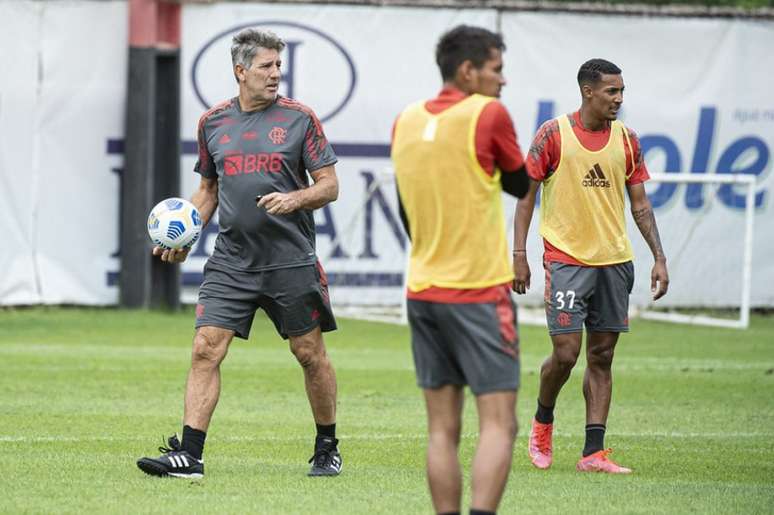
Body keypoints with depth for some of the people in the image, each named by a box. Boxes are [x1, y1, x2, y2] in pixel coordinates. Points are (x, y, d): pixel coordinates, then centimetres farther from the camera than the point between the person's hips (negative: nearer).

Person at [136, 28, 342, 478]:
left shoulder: (299, 118, -1)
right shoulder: (213, 122, 9)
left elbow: (330, 185, 0)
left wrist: (295, 199, -20)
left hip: (291, 261, -2)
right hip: (231, 263, 2)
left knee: (310, 354, 5)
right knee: (205, 349, -8)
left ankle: (327, 448, 22)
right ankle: (189, 454, -8)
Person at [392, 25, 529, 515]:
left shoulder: (406, 121, 7)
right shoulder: (488, 114, -11)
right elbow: (521, 184, 4)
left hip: (422, 291, 6)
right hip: (481, 293, -6)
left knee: (443, 429, 6)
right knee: (499, 423, -6)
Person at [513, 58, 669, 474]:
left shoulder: (626, 140, 7)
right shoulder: (553, 135, -6)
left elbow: (640, 203, 12)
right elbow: (526, 194, -2)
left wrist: (659, 258, 4)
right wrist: (519, 254, -7)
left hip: (614, 262, 4)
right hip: (566, 259, -4)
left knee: (602, 357, 4)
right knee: (565, 354, -9)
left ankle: (593, 452, 6)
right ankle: (542, 422, 19)